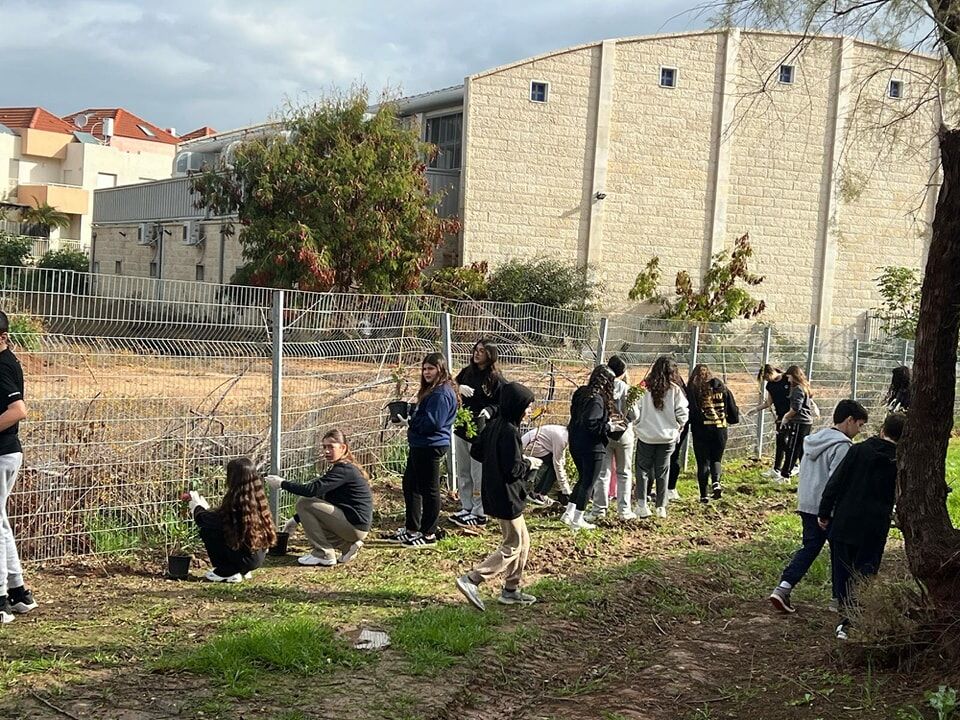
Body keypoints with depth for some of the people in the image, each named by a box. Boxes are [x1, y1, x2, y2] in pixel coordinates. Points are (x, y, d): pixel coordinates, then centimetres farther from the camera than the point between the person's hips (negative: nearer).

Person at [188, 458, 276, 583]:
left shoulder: (236, 499, -19)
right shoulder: (258, 497, 5)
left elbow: (216, 519, -5)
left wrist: (197, 508, 14)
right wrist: (204, 506, 27)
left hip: (245, 558, -8)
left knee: (206, 529, 0)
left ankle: (227, 573, 6)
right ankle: (242, 571, 18)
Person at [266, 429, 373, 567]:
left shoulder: (344, 470, -17)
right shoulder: (346, 468, 14)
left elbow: (312, 489, -25)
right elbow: (320, 496, 18)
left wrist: (282, 484, -15)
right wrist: (296, 520, 17)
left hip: (356, 526, -10)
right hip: (356, 526, 10)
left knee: (303, 504, -11)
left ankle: (324, 555, -8)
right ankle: (347, 546, 12)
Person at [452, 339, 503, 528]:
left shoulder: (496, 379, -9)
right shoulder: (467, 372, 8)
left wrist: (489, 411, -25)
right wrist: (459, 388, -8)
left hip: (481, 433, -7)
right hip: (462, 428, 7)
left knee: (479, 474, -1)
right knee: (463, 472, 15)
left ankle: (479, 514, 8)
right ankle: (466, 508, 28)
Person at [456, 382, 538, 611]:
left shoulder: (494, 425, 4)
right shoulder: (510, 432, -22)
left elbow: (476, 451, 14)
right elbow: (513, 470, -25)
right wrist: (528, 464, -7)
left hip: (493, 493, 10)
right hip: (506, 497, -10)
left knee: (523, 541, 19)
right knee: (513, 546, 0)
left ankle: (511, 590, 25)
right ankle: (472, 579, -5)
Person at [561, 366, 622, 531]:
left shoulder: (581, 393, 7)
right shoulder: (597, 399, -21)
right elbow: (590, 424, -27)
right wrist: (609, 427, -14)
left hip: (576, 444, 9)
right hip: (592, 447, -9)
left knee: (583, 479, 21)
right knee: (588, 483, 4)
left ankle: (569, 513, 21)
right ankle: (577, 521, 11)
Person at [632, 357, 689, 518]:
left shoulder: (645, 388, -9)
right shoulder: (675, 390, -8)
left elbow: (635, 411, -9)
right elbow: (682, 413, -7)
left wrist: (637, 425, 10)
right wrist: (677, 426, 13)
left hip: (646, 434, -1)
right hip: (668, 436, 1)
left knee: (643, 469, 10)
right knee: (662, 471, 13)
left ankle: (642, 505, 3)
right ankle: (661, 507, 17)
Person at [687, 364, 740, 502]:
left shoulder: (693, 389, -3)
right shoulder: (722, 388, 6)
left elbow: (691, 411, -12)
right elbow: (734, 411, 7)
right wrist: (729, 419, 25)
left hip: (701, 430, -2)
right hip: (720, 430, 2)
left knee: (703, 462, 7)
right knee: (716, 459, 18)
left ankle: (704, 495, 5)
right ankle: (716, 481, -9)